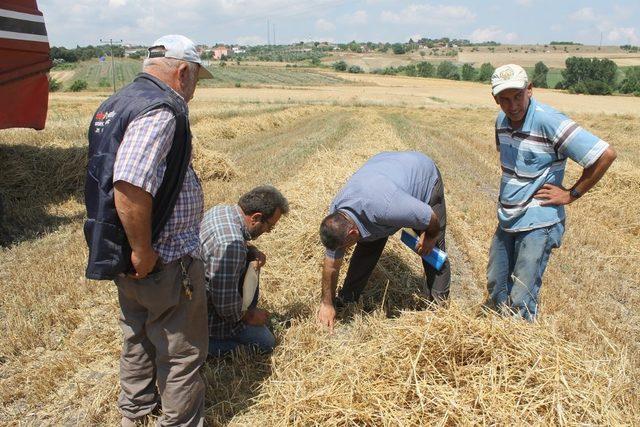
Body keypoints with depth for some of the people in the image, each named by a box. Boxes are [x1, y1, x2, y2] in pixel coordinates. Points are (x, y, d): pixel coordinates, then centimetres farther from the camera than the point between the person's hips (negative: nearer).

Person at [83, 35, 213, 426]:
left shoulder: (117, 103, 10)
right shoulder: (160, 110, -22)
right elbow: (130, 188, -34)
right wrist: (143, 251, -23)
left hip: (128, 258, 10)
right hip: (165, 261, -10)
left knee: (139, 338, 27)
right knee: (181, 350, 8)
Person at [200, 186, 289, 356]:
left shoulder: (223, 209, -6)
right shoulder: (230, 244, -35)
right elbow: (225, 304, -30)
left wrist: (252, 251, -3)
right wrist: (247, 316, -11)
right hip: (208, 312, -9)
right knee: (265, 343, -2)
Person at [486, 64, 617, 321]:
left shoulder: (549, 122, -22)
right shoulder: (502, 121, 2)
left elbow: (605, 155, -23)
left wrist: (571, 194, -15)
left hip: (538, 224, -7)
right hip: (506, 220, 8)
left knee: (521, 301, -3)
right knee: (495, 288, 21)